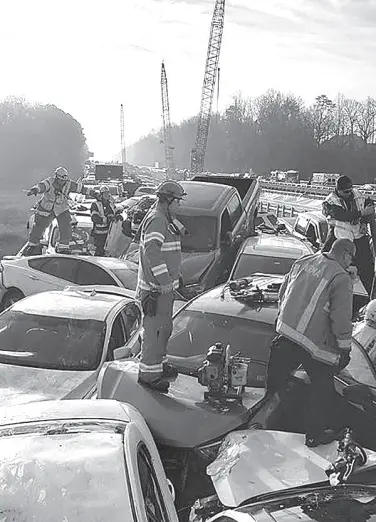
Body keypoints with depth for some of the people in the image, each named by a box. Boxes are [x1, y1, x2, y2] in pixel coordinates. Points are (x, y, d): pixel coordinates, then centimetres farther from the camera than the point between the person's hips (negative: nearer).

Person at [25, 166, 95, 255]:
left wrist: (93, 193, -6)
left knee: (66, 229, -12)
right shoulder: (50, 182, -27)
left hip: (62, 211, 2)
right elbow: (41, 186, -46)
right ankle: (32, 245, 33)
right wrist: (34, 190, -68)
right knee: (38, 227, 8)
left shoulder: (68, 184, -17)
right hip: (46, 209, -1)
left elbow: (81, 188, -9)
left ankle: (63, 248, 5)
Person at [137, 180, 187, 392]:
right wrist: (164, 281, -32)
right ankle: (148, 373, 2)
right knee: (156, 329, -5)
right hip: (157, 287, -11)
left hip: (165, 284, 11)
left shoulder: (165, 218, 16)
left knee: (165, 327, 21)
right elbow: (152, 251, -29)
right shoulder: (156, 220, -18)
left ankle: (157, 364, 35)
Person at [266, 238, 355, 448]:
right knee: (323, 389, 12)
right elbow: (341, 319, -16)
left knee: (276, 378, 20)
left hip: (286, 334, 6)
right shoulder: (341, 278, -15)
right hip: (315, 344, -6)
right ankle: (315, 435, 21)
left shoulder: (303, 261, 6)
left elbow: (283, 294, 15)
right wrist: (345, 348, -3)